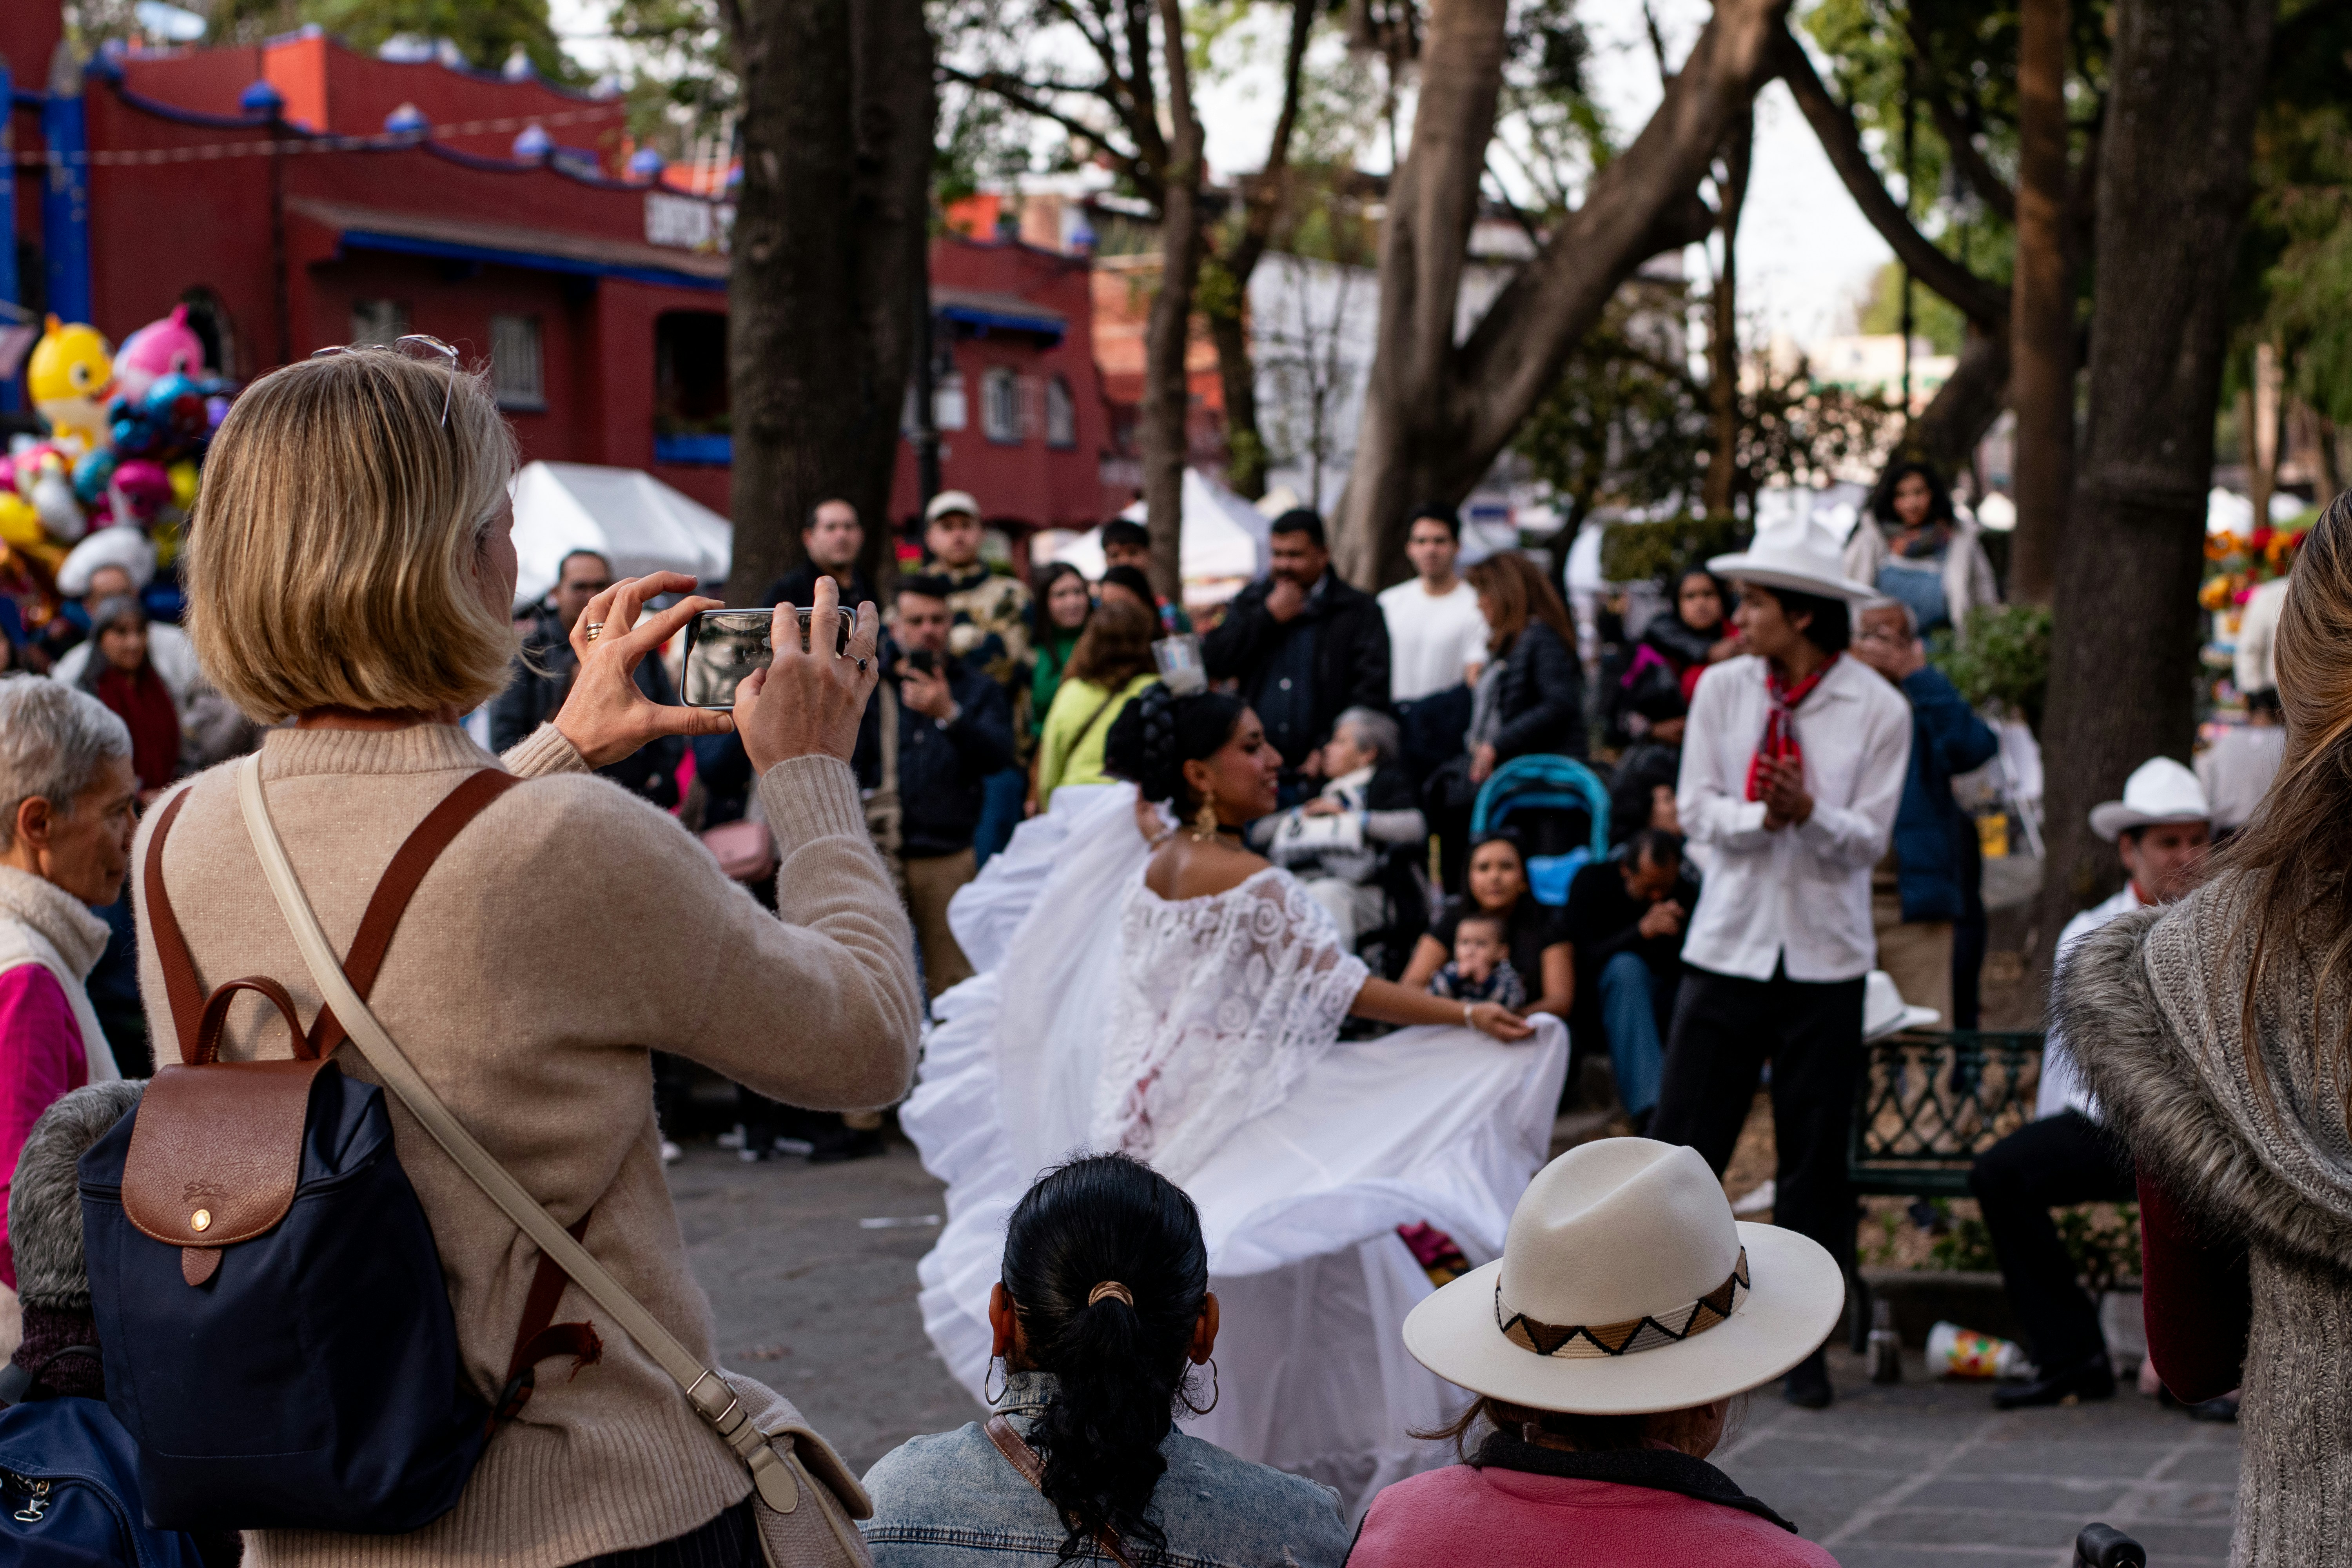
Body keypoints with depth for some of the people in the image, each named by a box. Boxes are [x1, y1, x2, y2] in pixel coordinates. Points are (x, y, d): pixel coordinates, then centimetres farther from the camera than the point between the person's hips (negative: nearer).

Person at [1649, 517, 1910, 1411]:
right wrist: (1761, 816, -19)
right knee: (1682, 1140, -1)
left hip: (1824, 957, -1)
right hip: (1727, 943, 2)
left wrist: (1809, 813, -25)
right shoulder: (1723, 689, 3)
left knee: (1816, 1158, 4)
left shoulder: (1878, 710, -4)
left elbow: (1869, 838, -6)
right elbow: (1698, 810, 0)